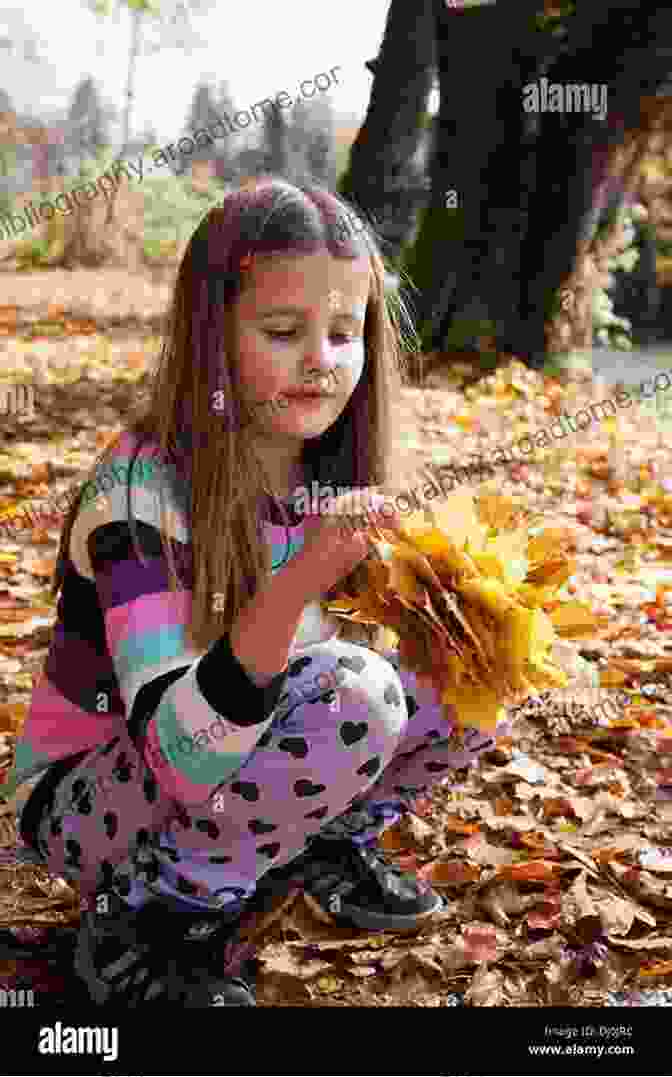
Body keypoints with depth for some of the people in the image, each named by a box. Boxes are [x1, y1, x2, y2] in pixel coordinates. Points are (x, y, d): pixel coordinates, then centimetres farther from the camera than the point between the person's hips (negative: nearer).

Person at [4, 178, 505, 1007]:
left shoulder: (326, 471, -6)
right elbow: (184, 757, -34)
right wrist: (295, 585, -50)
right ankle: (141, 923, -11)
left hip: (239, 752, 7)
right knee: (353, 697, -31)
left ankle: (324, 842, 13)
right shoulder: (142, 488, -27)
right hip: (88, 797, -6)